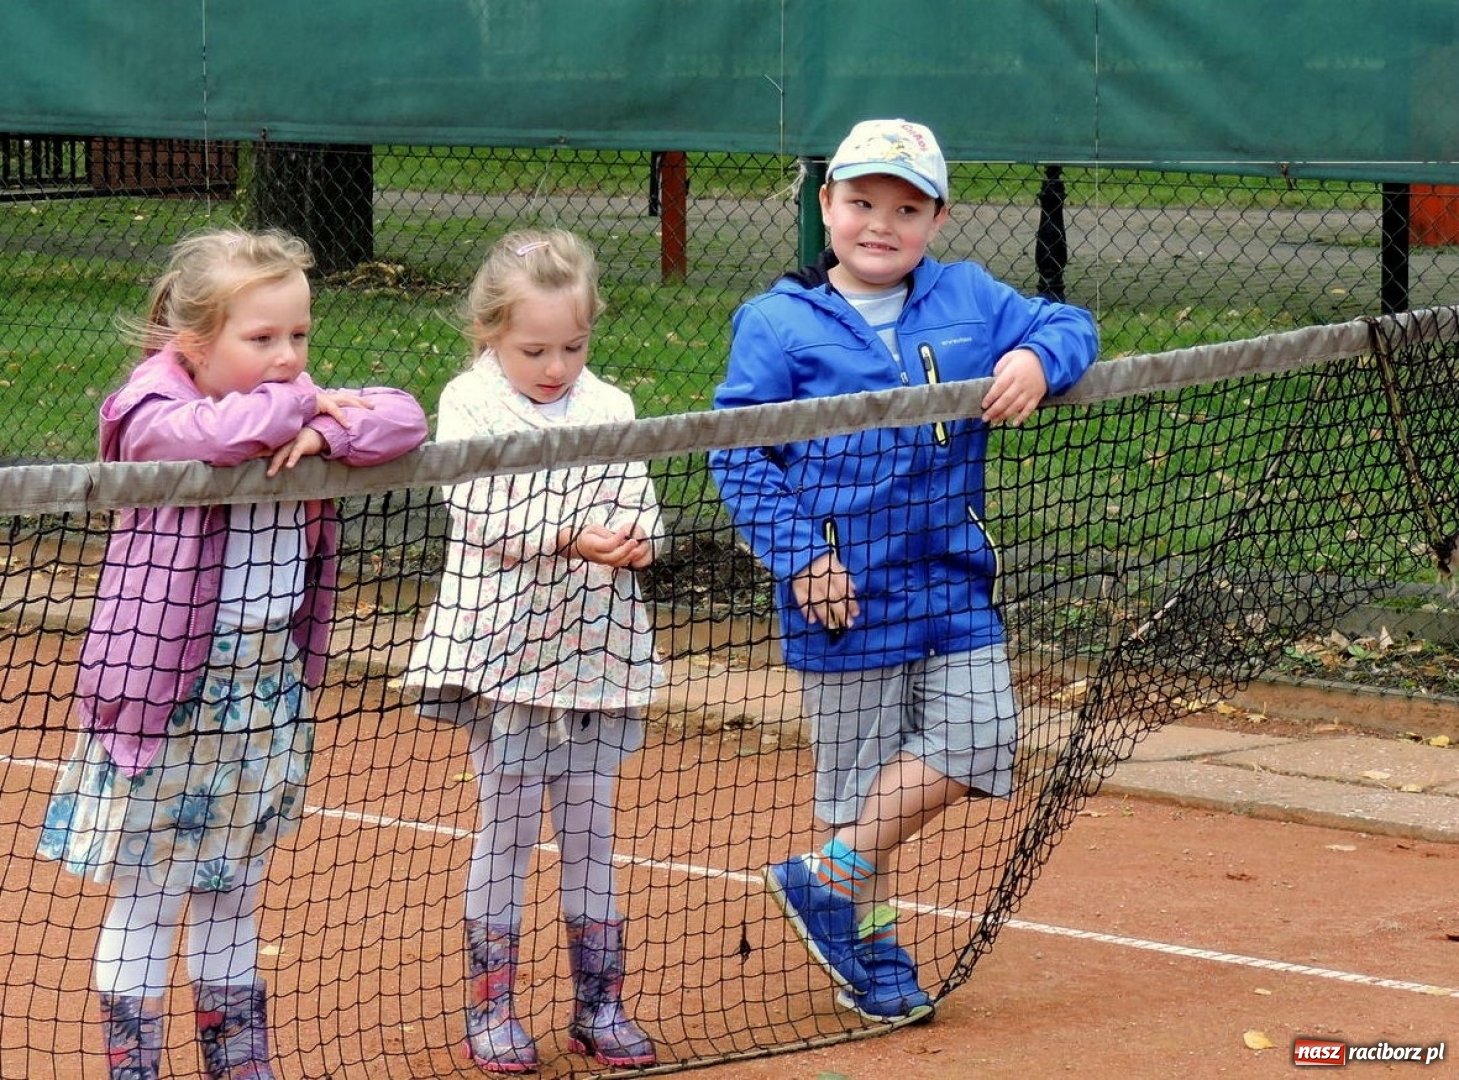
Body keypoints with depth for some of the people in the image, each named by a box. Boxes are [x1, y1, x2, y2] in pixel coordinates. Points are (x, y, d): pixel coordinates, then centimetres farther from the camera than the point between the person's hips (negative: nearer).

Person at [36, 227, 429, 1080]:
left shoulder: (294, 417, 6)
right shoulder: (154, 417, -15)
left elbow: (402, 419, -3)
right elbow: (216, 434, -36)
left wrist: (324, 434, -21)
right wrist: (301, 401, -19)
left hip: (269, 687, 7)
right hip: (169, 694, -6)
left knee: (235, 897, 17)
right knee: (147, 899, 3)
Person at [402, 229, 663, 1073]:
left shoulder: (608, 407, 7)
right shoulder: (469, 404, -4)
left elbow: (638, 500, 2)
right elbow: (484, 515, -15)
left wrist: (636, 541, -22)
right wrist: (570, 536, -28)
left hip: (599, 647, 3)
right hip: (504, 647, -3)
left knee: (591, 828, 9)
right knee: (508, 827, 1)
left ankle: (599, 1002, 18)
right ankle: (490, 1008, 10)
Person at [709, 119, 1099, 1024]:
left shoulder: (969, 299, 5)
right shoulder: (779, 323, -6)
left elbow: (1069, 327, 7)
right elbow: (739, 453, -7)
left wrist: (1036, 357, -17)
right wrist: (799, 554, -16)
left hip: (954, 583, 4)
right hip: (847, 595, -4)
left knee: (976, 739, -4)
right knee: (857, 770, 5)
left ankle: (832, 872, 11)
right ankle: (873, 948, 20)